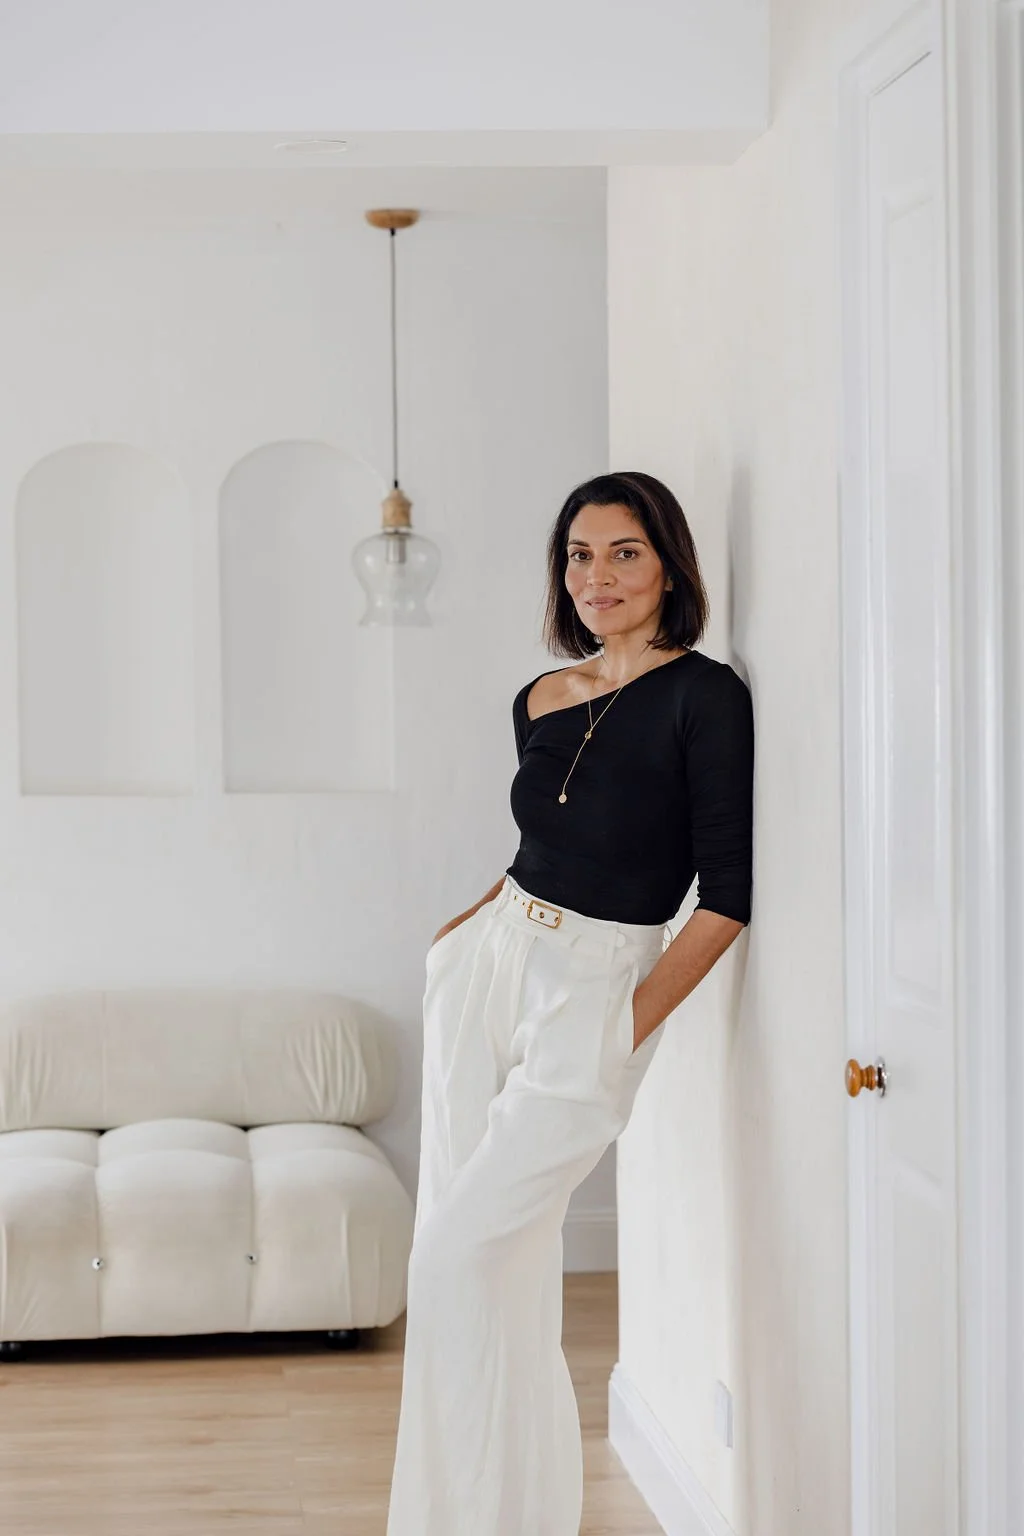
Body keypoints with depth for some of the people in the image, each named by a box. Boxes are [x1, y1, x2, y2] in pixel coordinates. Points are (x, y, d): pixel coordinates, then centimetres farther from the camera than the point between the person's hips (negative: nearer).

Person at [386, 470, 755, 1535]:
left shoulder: (705, 697, -10)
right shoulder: (541, 701, 10)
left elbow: (728, 892, -12)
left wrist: (632, 1024, -15)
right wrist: (481, 920, 8)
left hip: (595, 996, -6)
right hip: (489, 966, 6)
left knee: (462, 1257, -11)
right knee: (503, 1265, 7)